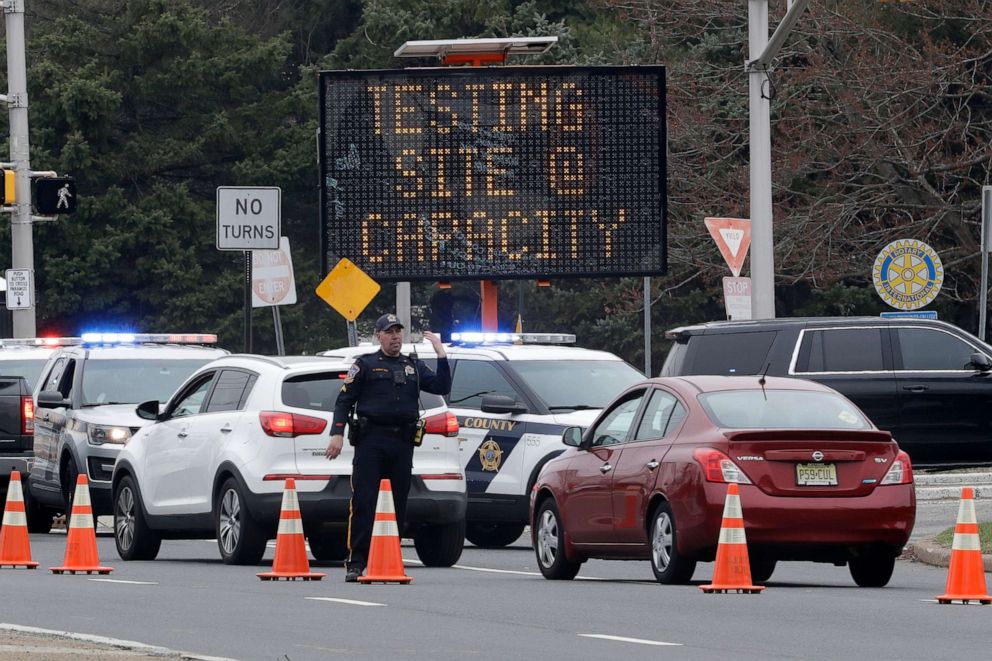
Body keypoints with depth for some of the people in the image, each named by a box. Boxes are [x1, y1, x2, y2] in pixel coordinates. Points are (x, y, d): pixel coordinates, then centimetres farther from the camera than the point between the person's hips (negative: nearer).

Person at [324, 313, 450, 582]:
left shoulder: (414, 367, 18)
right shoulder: (365, 365, 7)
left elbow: (442, 387, 7)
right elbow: (344, 400, 3)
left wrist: (440, 353, 1)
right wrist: (337, 434, -9)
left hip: (402, 443, 4)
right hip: (370, 440, -4)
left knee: (397, 504, 5)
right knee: (363, 502, -10)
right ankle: (356, 562, -11)